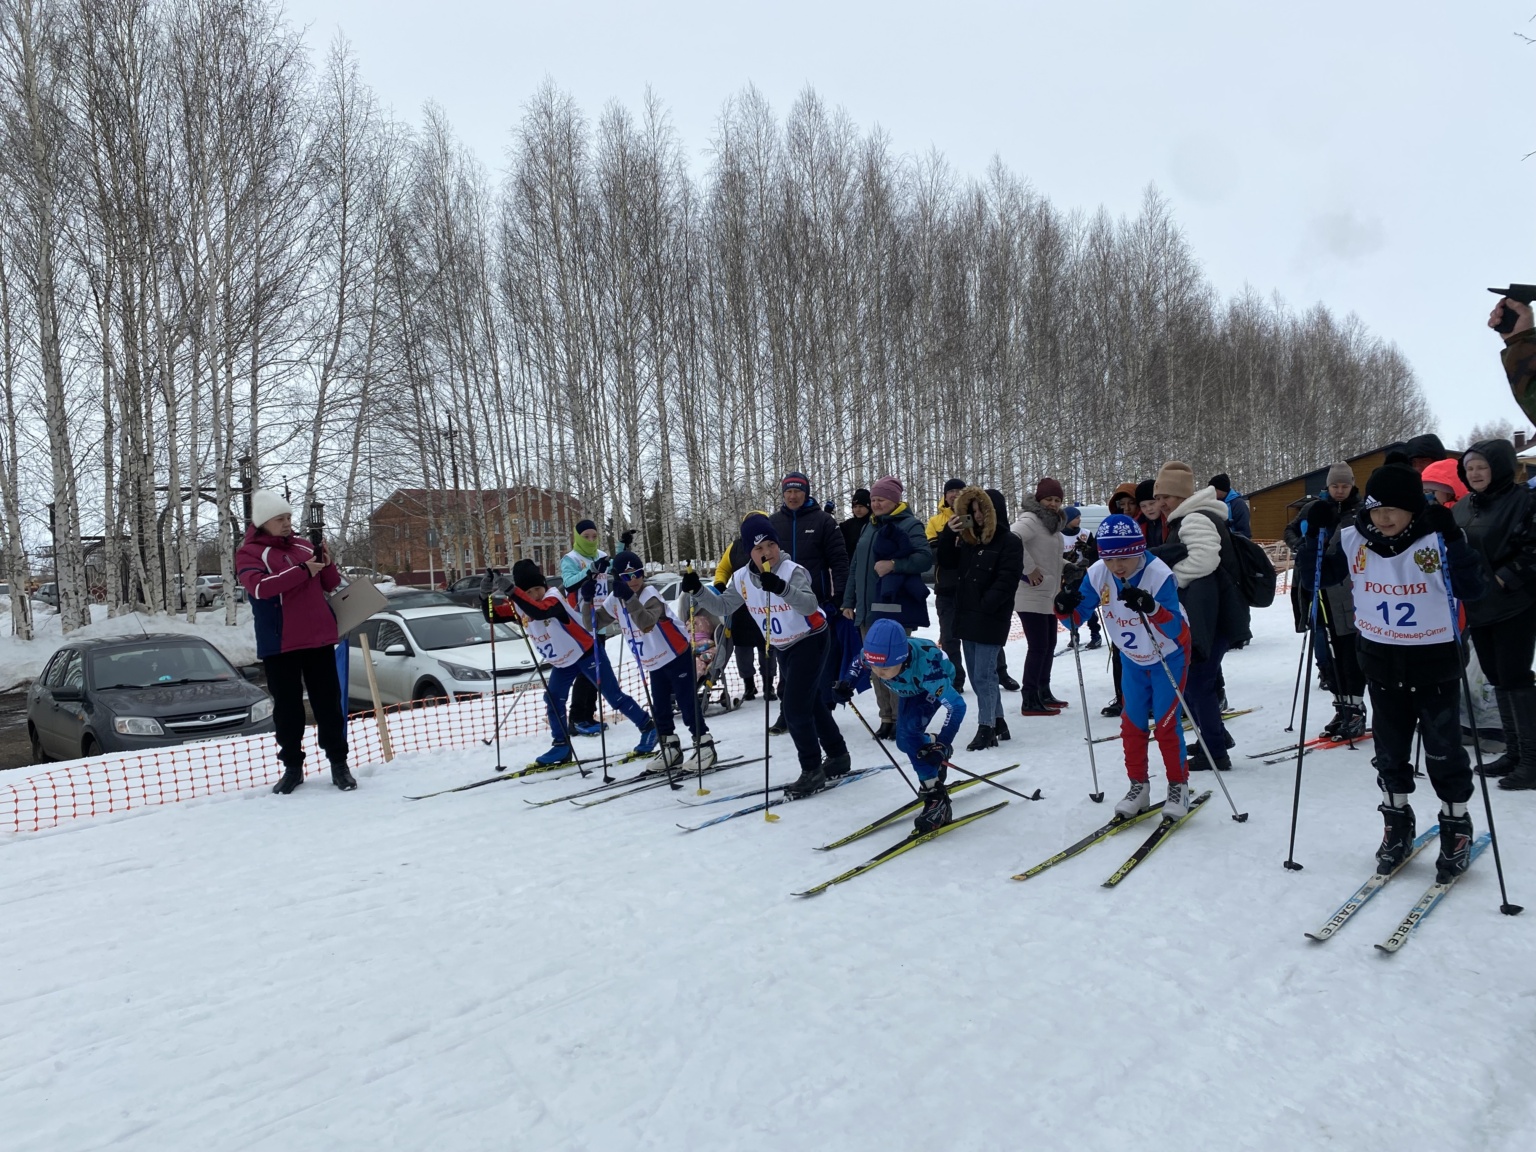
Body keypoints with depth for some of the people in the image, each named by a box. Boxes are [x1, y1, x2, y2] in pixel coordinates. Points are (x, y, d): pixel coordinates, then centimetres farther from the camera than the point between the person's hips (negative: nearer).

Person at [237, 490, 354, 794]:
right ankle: (292, 766, 18)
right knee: (287, 707, 7)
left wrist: (327, 565, -9)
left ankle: (338, 763, 14)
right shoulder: (249, 552, -2)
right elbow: (259, 586, -21)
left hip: (319, 638, 3)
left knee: (328, 702, 6)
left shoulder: (303, 545, 10)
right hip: (279, 644, -3)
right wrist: (303, 570, -28)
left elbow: (332, 584, 13)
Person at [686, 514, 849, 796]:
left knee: (795, 709, -11)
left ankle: (812, 771, 3)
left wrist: (781, 588, -58)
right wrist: (698, 590, -12)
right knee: (812, 703, 18)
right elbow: (723, 606, 3)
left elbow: (809, 605, -41)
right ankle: (838, 757, 35)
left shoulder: (793, 571, -25)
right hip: (784, 648, 7)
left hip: (812, 640, -7)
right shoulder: (742, 578, -6)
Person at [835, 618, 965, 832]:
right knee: (905, 742, 9)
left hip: (936, 683, -6)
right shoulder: (873, 654, -33)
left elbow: (956, 706, -42)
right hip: (911, 688, 6)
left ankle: (936, 798, -19)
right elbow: (858, 665, -6)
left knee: (908, 733, -26)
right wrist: (847, 684, -21)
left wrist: (943, 743, -49)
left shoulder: (925, 668, -46)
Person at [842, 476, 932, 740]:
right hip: (867, 609, 7)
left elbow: (925, 558, -16)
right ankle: (887, 718, 19)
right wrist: (849, 601, 17)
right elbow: (855, 567, 21)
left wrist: (893, 564, -25)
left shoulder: (908, 525, -4)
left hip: (894, 609, -7)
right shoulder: (869, 528, 18)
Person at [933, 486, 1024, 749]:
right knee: (978, 675, 13)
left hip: (991, 619, -7)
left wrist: (985, 606, -18)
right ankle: (997, 723, 25)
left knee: (984, 675, -7)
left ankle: (986, 729, 0)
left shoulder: (1010, 542, -6)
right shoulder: (969, 539, 14)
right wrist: (949, 533, 0)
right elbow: (947, 564, 12)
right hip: (967, 616, 7)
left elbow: (1007, 580, -14)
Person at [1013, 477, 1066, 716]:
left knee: (1049, 645, 16)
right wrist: (1029, 569, -26)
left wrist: (1069, 566, 12)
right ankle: (1030, 701, -2)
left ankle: (1043, 693, 29)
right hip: (1031, 597, -10)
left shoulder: (1052, 522, 15)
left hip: (1048, 596, 10)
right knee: (1038, 647, -8)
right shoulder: (1030, 520, -16)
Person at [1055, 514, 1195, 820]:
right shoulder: (1097, 574, -20)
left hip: (1169, 656, -4)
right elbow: (1076, 619, -14)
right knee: (1132, 723, 7)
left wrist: (1150, 608, -55)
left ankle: (1178, 787, 15)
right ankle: (1138, 786, 21)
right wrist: (1064, 607, -37)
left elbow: (1175, 630, -37)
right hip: (1132, 660, 4)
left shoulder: (1159, 574, -32)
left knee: (1165, 723, -4)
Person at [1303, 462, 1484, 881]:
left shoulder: (1437, 540, -16)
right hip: (1382, 662, 3)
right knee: (1389, 751, 14)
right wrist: (1315, 535, -11)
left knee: (1443, 750, 7)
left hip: (1435, 662, -3)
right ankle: (1397, 823, 31)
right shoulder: (1354, 540, -7)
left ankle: (1456, 827, 28)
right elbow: (1321, 577, 4)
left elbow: (1472, 593, -21)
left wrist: (1454, 541, -30)